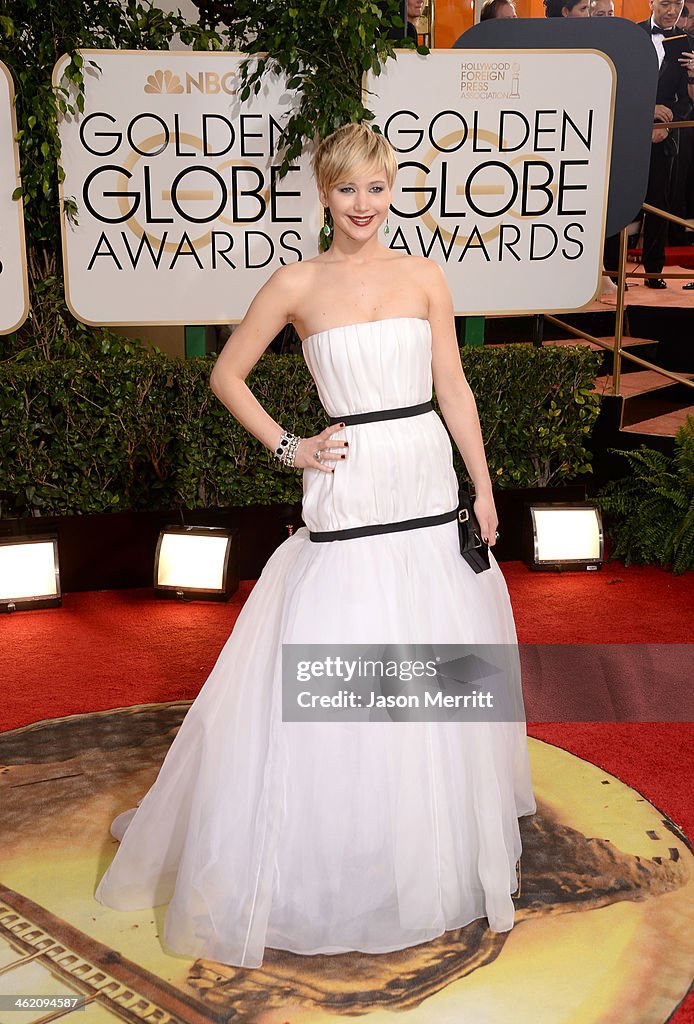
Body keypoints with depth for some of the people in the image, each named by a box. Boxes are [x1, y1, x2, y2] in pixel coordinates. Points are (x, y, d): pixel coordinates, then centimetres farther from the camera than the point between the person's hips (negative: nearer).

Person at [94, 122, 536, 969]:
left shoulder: (423, 278, 7)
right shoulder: (297, 285, 0)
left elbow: (454, 388, 7)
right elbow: (226, 374, 7)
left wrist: (483, 486, 4)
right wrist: (287, 448, 0)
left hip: (430, 484, 3)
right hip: (348, 492, -3)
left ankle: (442, 844, 36)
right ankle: (335, 858, 21)